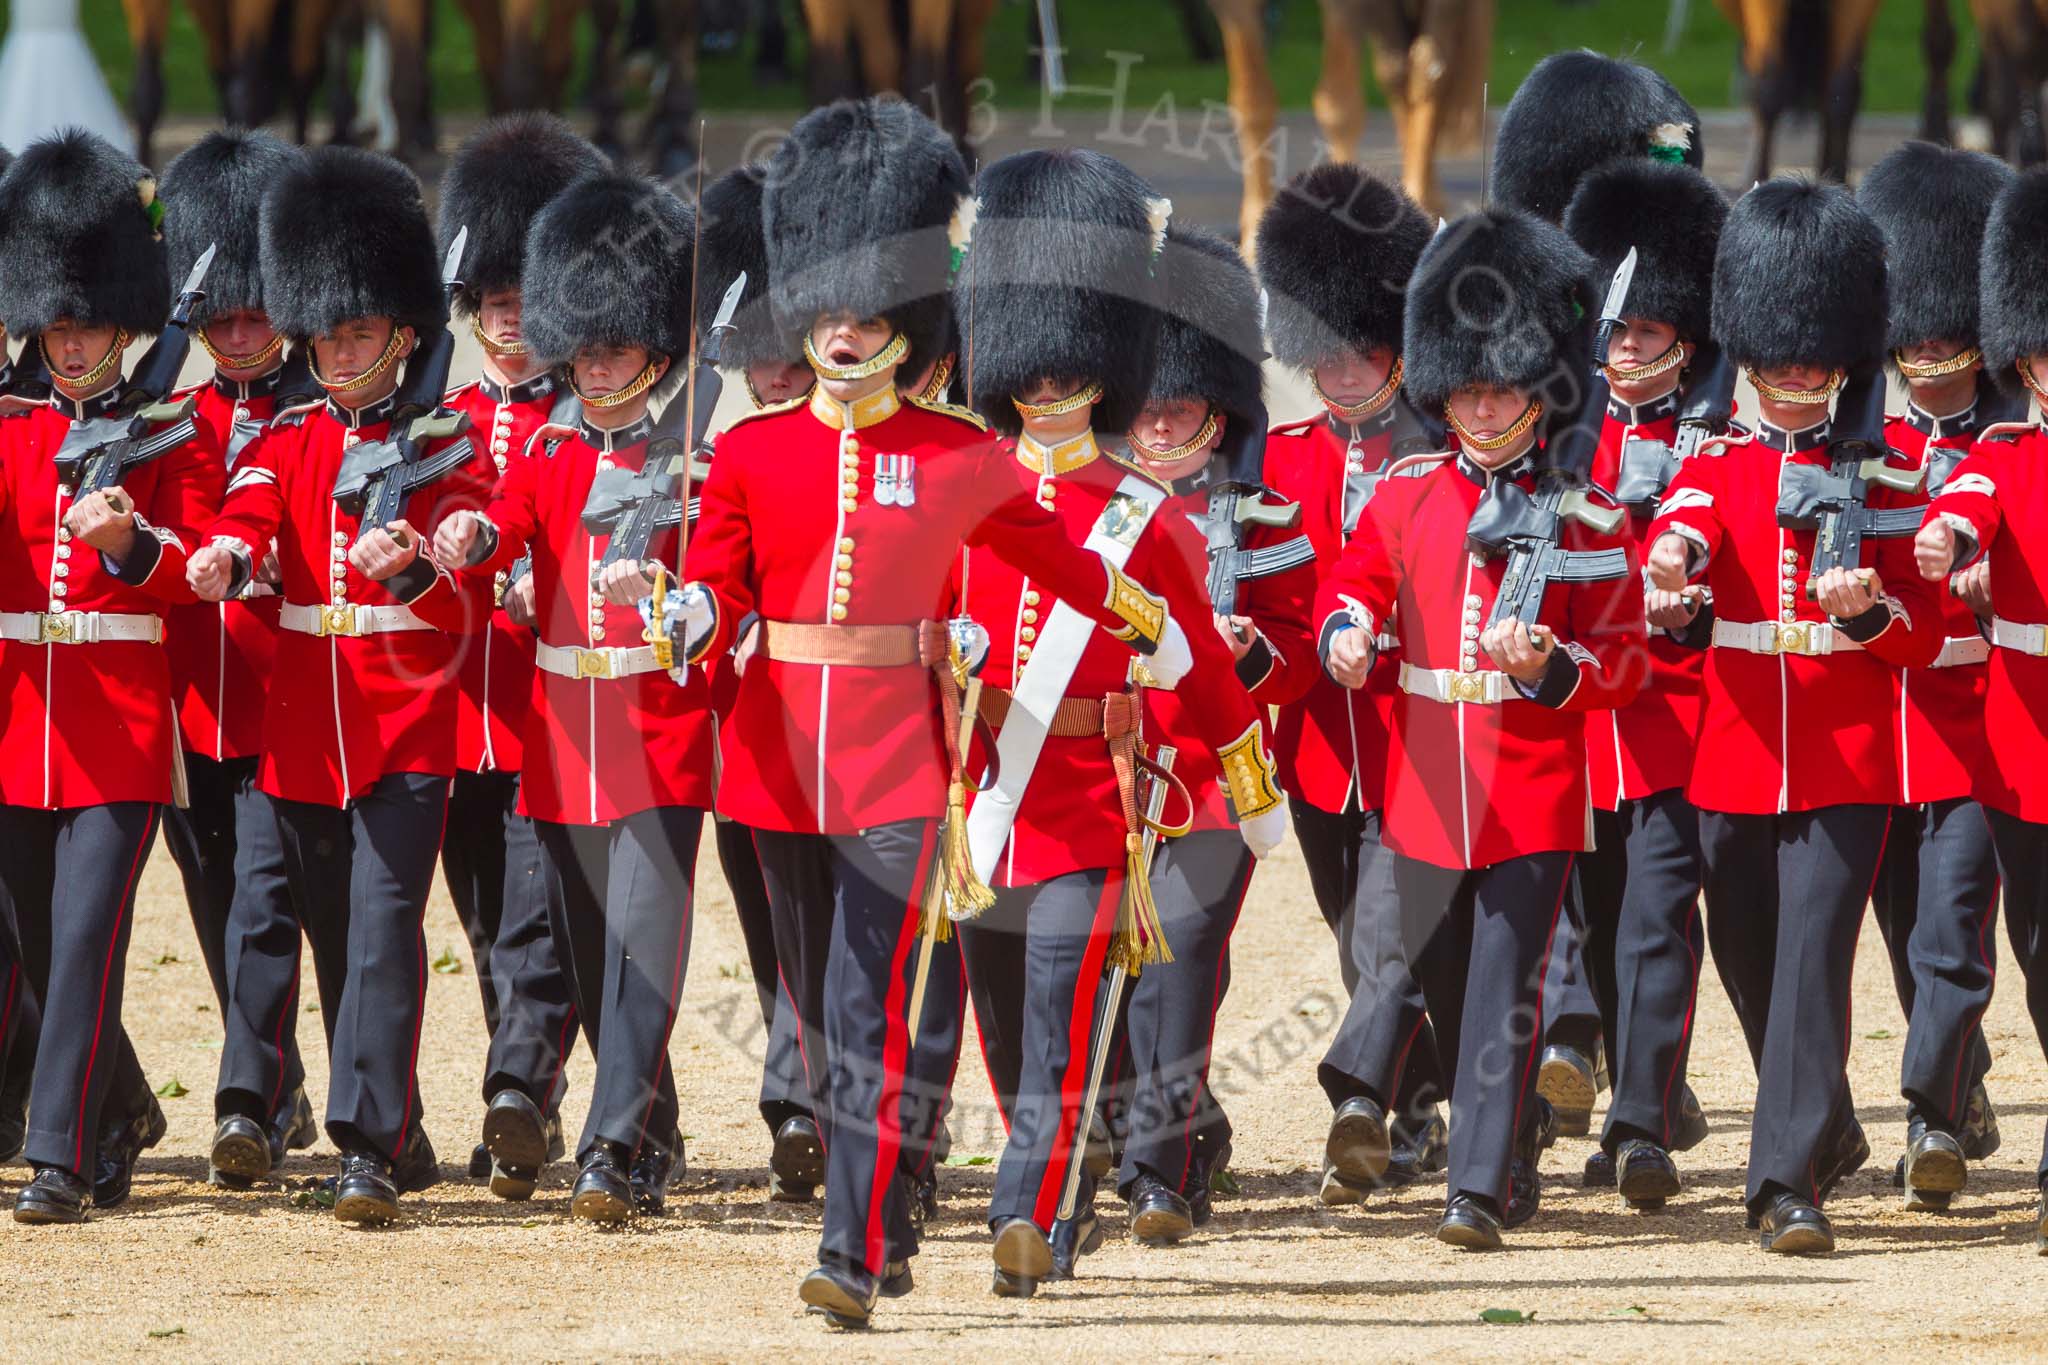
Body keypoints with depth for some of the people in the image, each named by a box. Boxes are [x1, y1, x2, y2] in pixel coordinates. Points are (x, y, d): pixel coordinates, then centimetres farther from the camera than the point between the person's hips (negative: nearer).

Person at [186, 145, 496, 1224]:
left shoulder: (448, 449, 2)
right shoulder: (285, 442, 11)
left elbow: (468, 608, -6)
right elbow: (246, 515, -8)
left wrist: (409, 568, -28)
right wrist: (222, 559, -32)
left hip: (407, 728, -4)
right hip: (303, 726, 4)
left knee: (383, 925, -12)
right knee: (330, 931, 7)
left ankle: (371, 1148, -14)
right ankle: (398, 1137, 21)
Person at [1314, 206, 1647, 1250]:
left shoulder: (1582, 519, -4)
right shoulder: (1402, 502, 6)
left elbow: (1621, 664, -4)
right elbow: (1352, 585, 17)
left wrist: (1546, 667, -24)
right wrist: (1346, 632, -6)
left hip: (1533, 798, -4)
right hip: (1426, 794, 4)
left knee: (1504, 990, -10)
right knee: (1446, 991, 14)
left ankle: (1481, 1190, -11)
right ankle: (1515, 1143, 36)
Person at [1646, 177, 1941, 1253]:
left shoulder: (1875, 478, 5)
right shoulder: (1712, 469, 7)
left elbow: (1926, 637, 4)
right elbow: (1683, 525, -17)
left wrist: (1872, 608, -18)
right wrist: (1670, 556, -41)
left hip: (1843, 769, -2)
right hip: (1733, 761, 2)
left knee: (1812, 958, -14)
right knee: (1749, 964, 12)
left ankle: (1789, 1182, -16)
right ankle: (1827, 1129, 36)